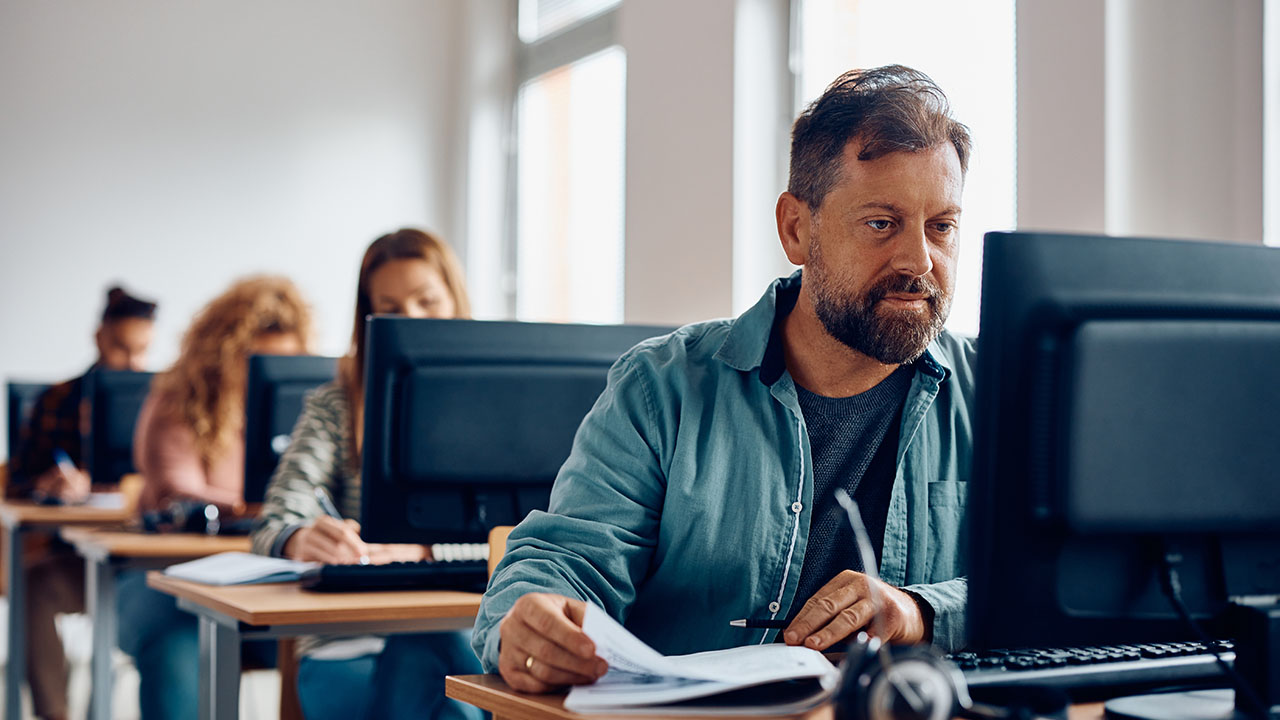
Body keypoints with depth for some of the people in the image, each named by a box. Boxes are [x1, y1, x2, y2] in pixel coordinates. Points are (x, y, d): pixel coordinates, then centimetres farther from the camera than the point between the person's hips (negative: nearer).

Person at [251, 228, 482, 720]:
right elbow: (274, 526, -2)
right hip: (352, 645, -1)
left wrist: (419, 549, -20)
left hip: (471, 640, 1)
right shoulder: (336, 407, 11)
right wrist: (303, 541, -27)